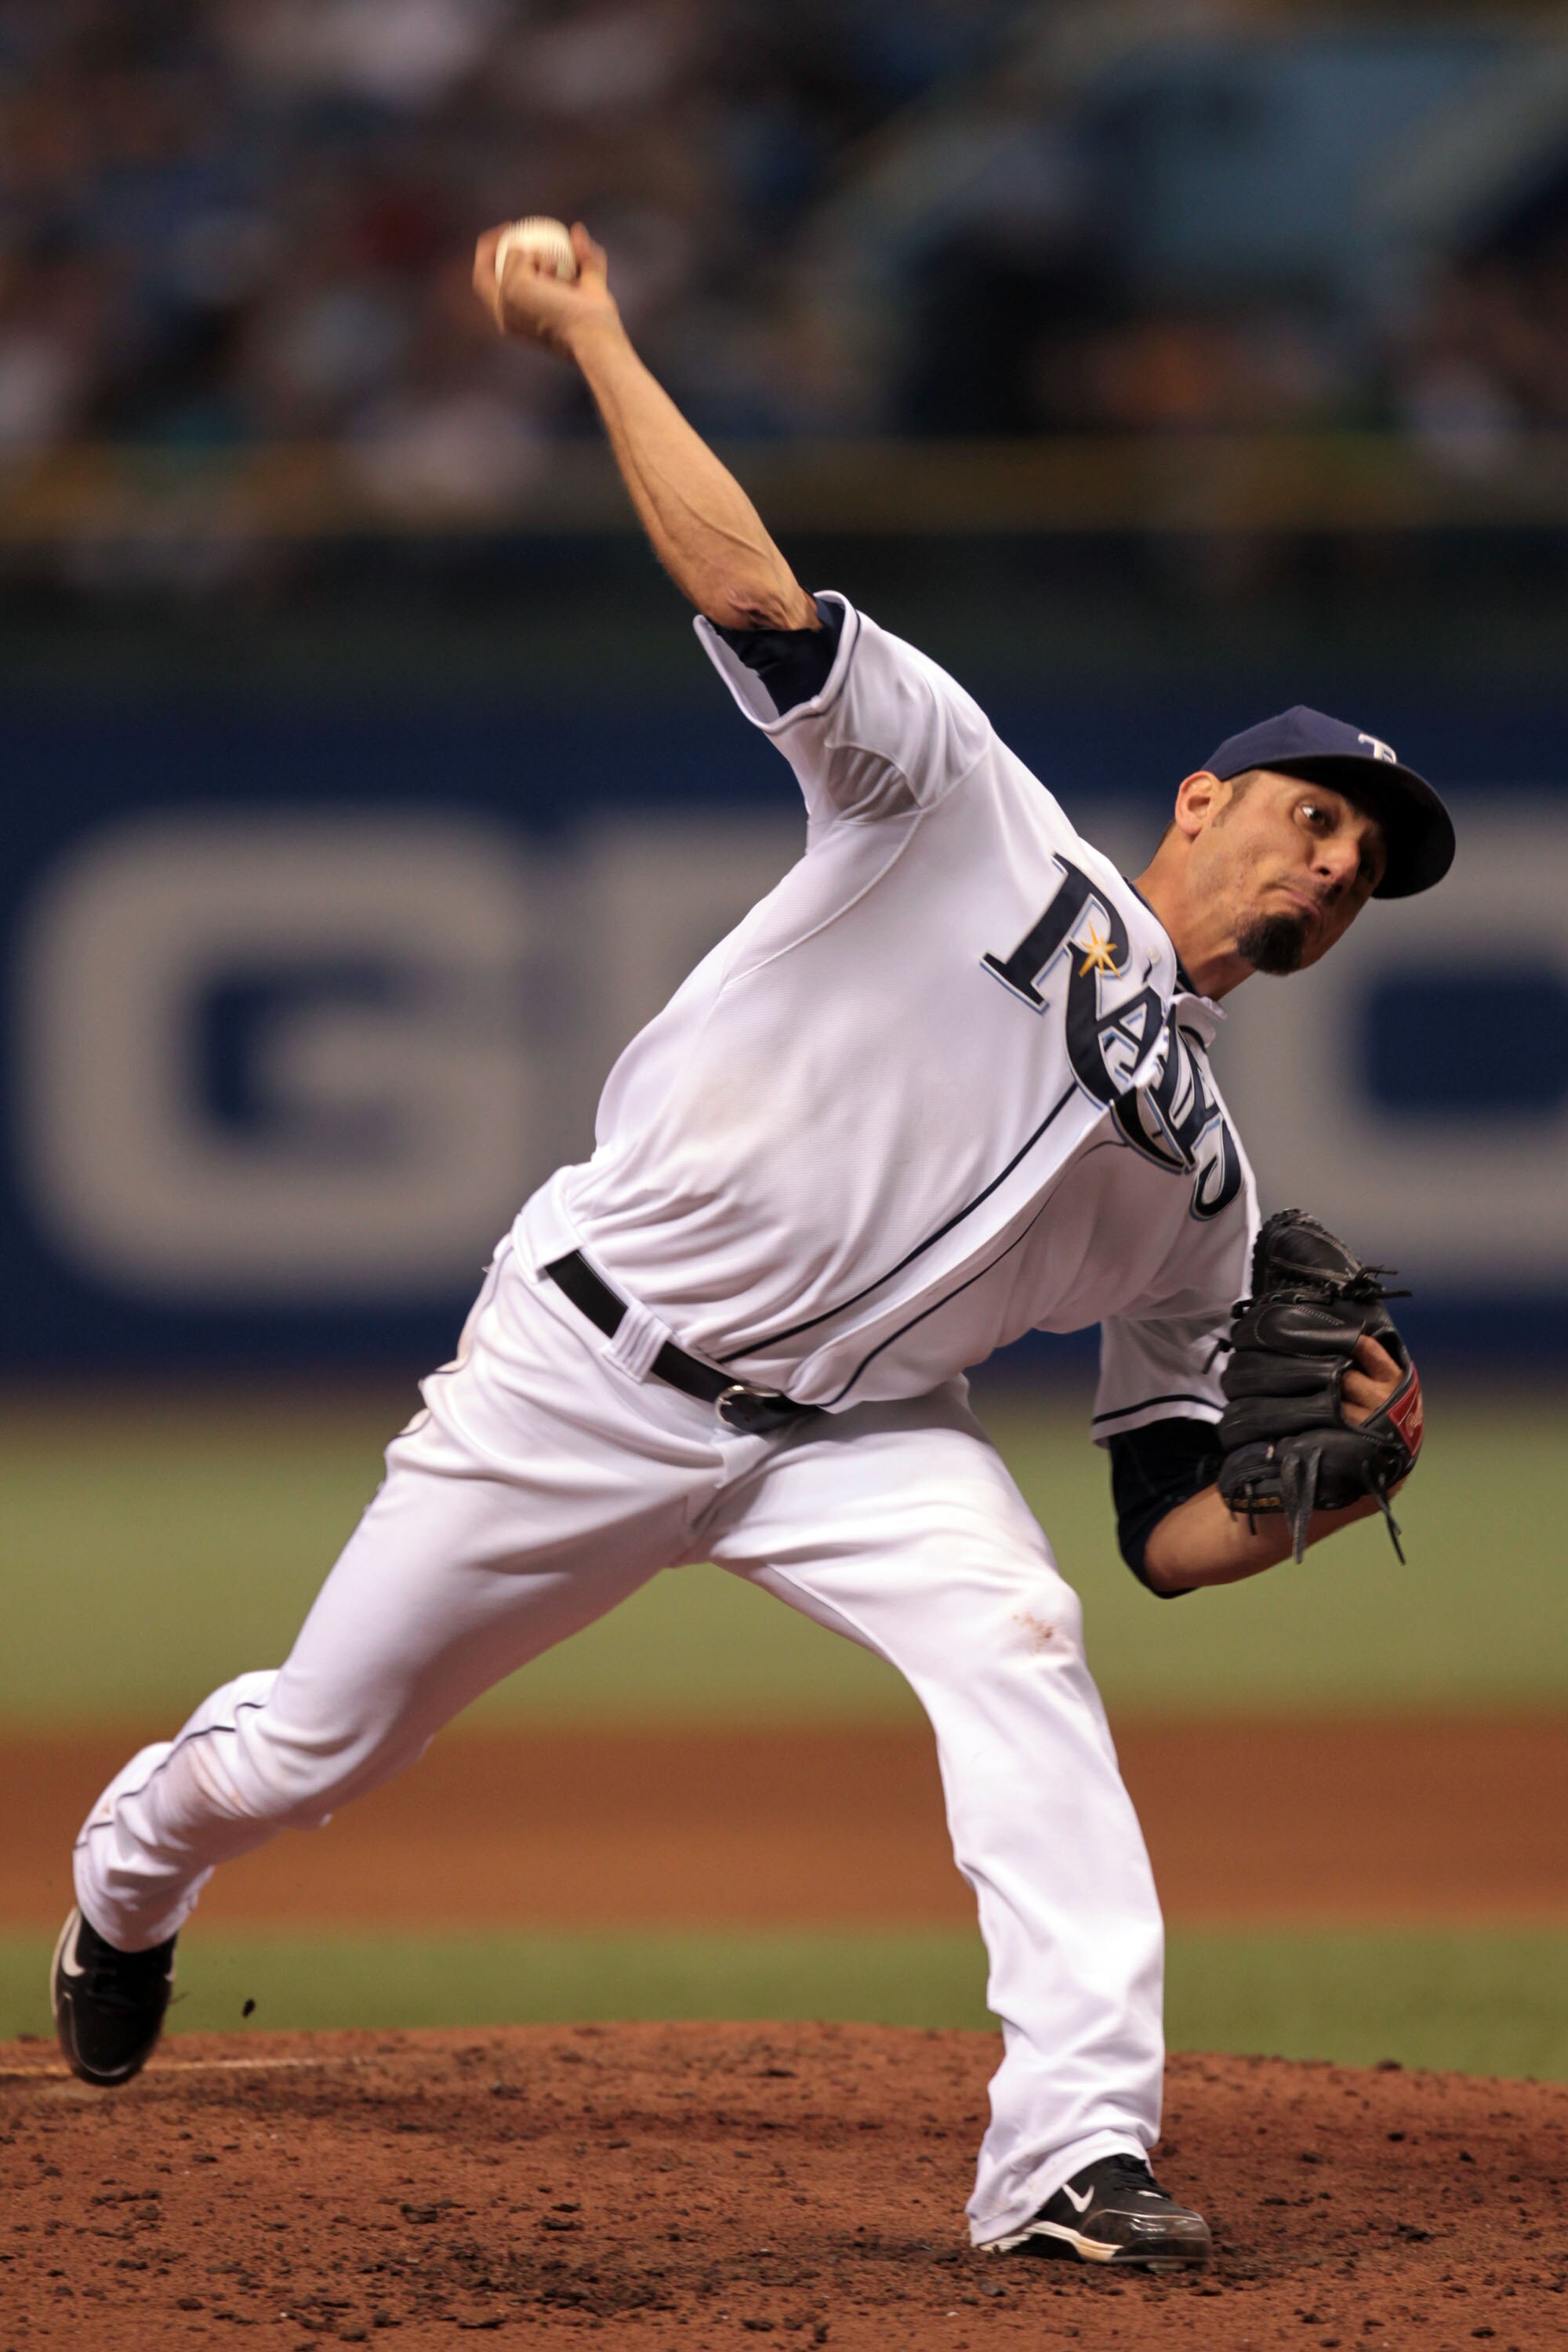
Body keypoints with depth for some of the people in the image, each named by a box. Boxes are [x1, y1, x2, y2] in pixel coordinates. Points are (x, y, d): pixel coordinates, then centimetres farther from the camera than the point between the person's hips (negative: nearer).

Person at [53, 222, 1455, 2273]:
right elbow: (752, 595, -17)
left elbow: (1174, 1532, 5)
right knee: (313, 1747, 8)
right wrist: (586, 333, -21)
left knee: (1014, 1640, -28)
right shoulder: (971, 815, -6)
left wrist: (1333, 1487, -15)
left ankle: (1077, 2147, -33)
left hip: (845, 1434, 3)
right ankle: (130, 1881, 45)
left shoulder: (1205, 1188, 7)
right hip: (599, 1361, -3)